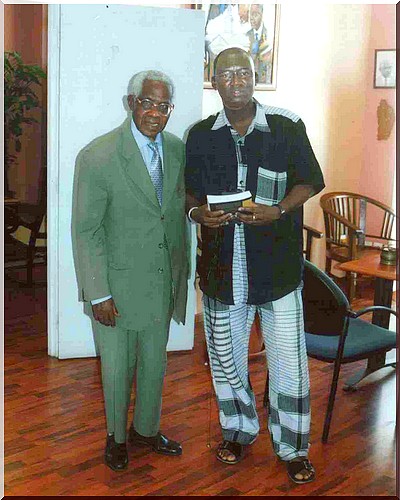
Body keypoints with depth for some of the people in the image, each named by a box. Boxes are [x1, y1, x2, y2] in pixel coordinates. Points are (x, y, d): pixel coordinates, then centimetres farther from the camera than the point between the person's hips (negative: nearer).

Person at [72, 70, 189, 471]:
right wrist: (98, 294, -16)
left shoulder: (178, 150, 0)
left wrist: (182, 271, 12)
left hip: (164, 282, 5)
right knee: (117, 367, 12)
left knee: (154, 362, 19)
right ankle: (116, 436, 36)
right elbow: (85, 231, -15)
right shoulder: (98, 156, -18)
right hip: (119, 284, -5)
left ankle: (146, 429, 42)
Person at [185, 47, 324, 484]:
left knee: (288, 361, 2)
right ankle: (238, 430, 37)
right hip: (222, 265, 3)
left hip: (277, 264, -2)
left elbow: (312, 180, 3)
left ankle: (293, 448, 21)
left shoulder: (286, 128, -3)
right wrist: (197, 212, -10)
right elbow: (190, 191, 13)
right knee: (225, 356, 15)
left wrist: (278, 210, -15)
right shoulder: (200, 136, 5)